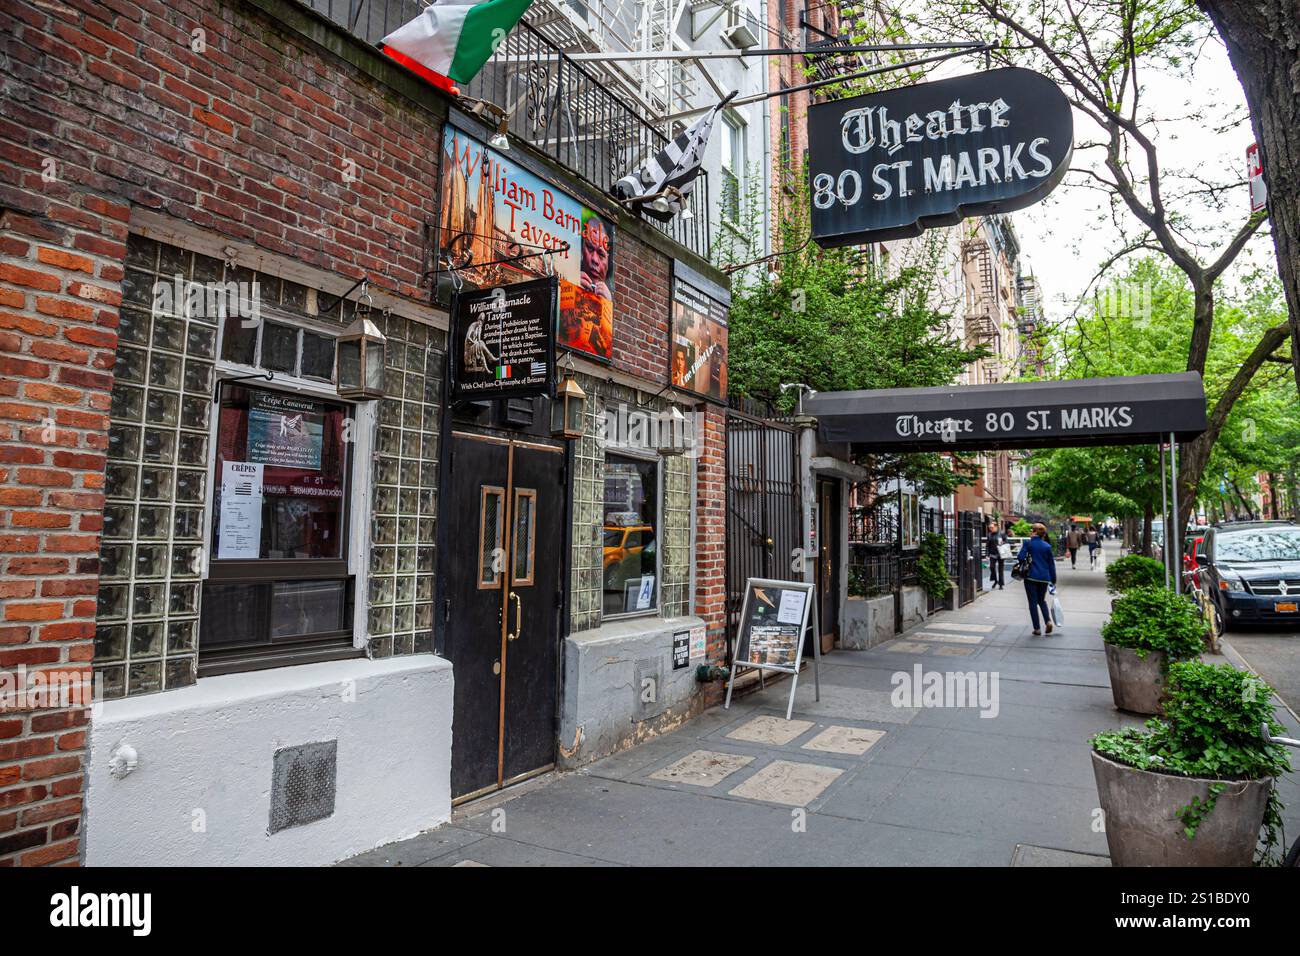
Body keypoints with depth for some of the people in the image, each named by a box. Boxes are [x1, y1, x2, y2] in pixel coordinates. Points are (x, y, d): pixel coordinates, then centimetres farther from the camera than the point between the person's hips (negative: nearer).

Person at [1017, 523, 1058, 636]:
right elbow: (1052, 564, 6)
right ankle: (1048, 621, 0)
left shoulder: (1027, 543, -6)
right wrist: (1053, 580, 12)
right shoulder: (1047, 546, 2)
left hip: (1031, 576, -3)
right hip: (1044, 577, 3)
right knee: (1041, 600, 21)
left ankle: (1037, 628, 4)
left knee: (1033, 602, 5)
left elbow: (1020, 557, -16)